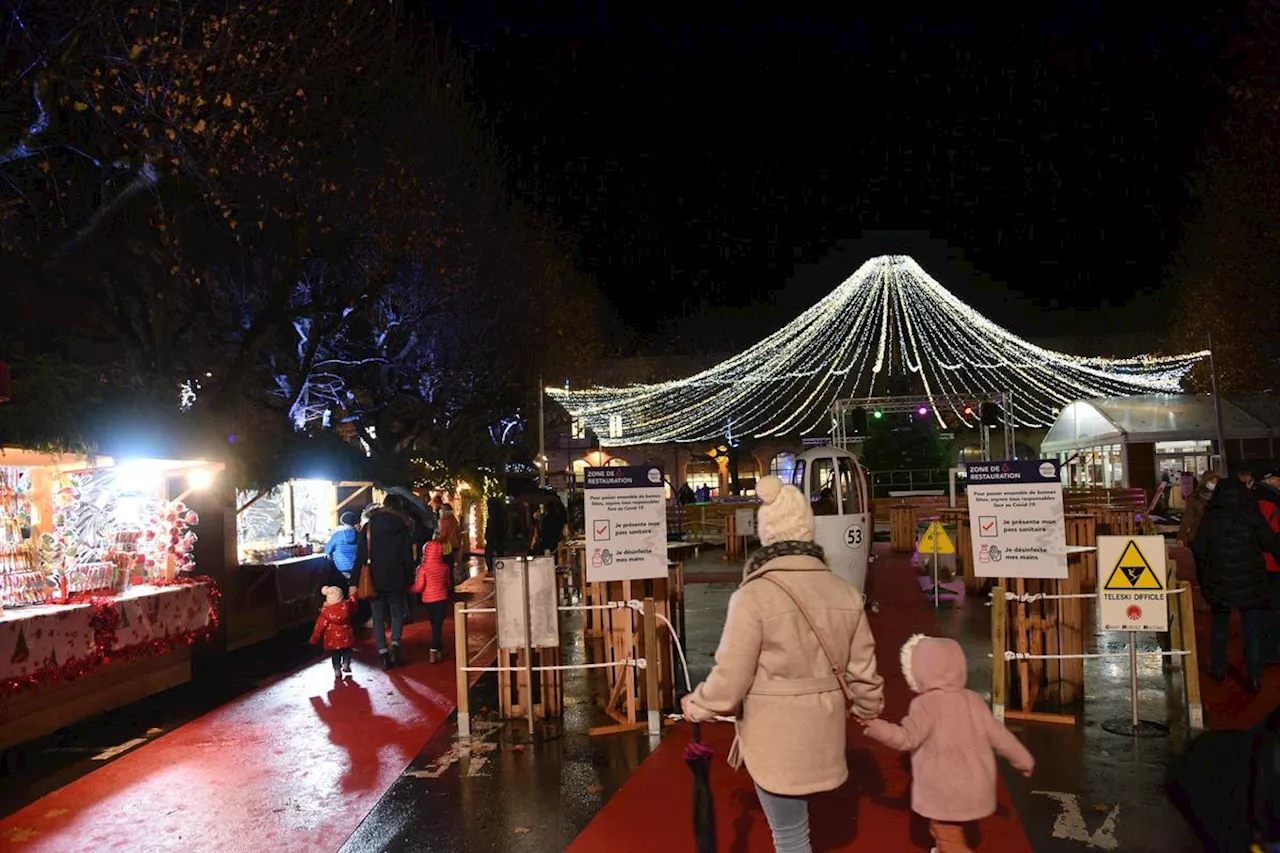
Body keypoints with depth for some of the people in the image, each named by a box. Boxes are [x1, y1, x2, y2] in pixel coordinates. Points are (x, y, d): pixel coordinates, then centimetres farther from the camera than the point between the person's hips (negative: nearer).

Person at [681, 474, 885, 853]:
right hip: (822, 735, 5)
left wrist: (696, 706, 4)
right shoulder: (845, 592, -4)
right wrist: (870, 711, 25)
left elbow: (731, 679, -15)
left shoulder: (753, 596, -19)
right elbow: (862, 671, 4)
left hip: (775, 738, -4)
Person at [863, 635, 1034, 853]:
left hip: (945, 792, -8)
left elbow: (907, 739, -24)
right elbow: (998, 735, 6)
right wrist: (1024, 760, 20)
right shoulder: (973, 700, 2)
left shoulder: (926, 705, -18)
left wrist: (873, 725, -23)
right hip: (974, 788, 8)